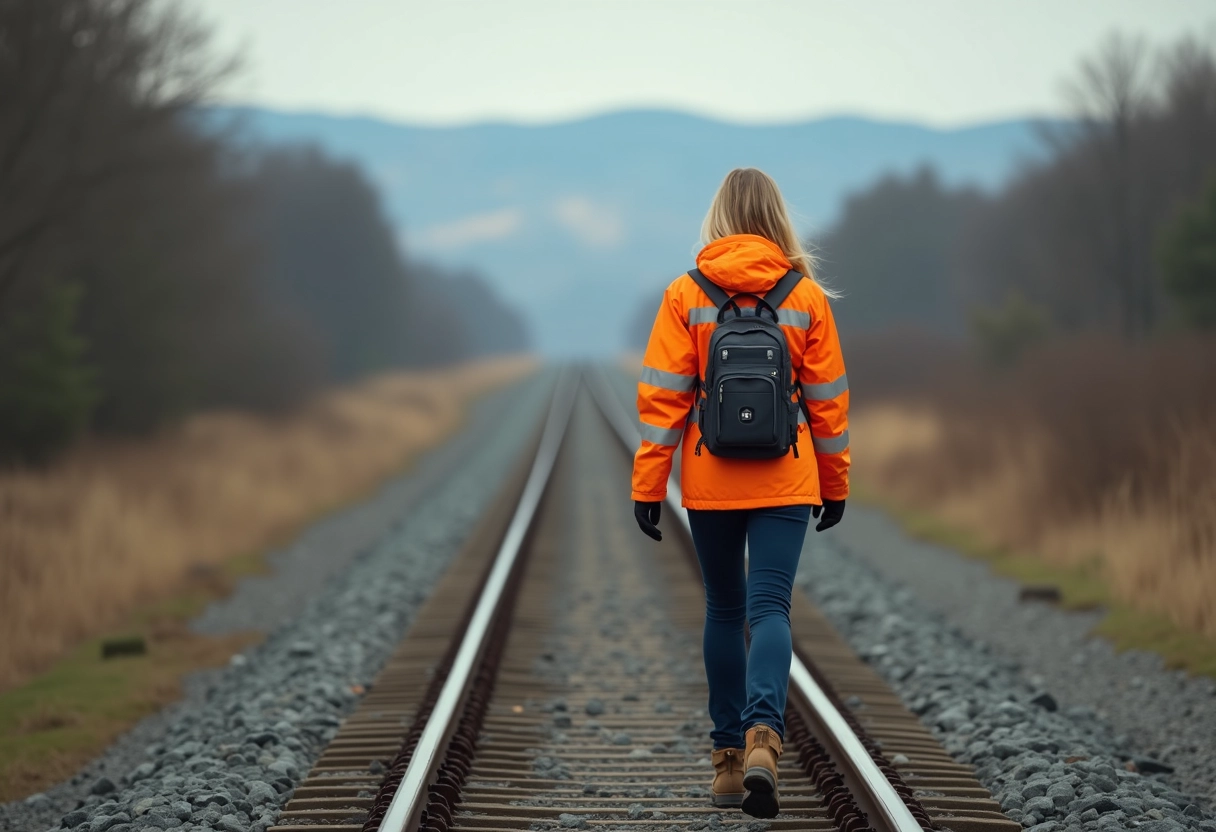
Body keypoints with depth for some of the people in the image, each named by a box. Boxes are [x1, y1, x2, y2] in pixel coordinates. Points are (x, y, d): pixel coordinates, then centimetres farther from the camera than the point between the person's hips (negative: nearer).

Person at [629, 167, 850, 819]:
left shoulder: (686, 295, -4)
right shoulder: (806, 296, -1)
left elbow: (663, 396, -5)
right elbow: (827, 397, 4)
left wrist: (647, 484, 0)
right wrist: (835, 483, 14)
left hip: (710, 482, 1)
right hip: (785, 481, 0)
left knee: (724, 610, 14)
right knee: (769, 607, -3)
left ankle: (729, 756, 17)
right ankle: (763, 735, -26)